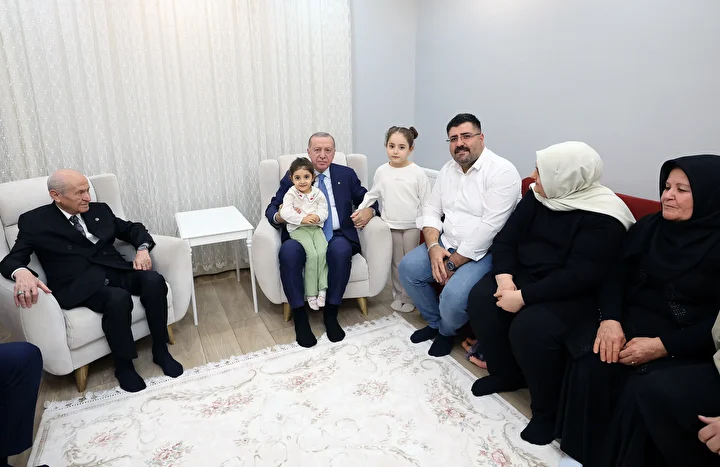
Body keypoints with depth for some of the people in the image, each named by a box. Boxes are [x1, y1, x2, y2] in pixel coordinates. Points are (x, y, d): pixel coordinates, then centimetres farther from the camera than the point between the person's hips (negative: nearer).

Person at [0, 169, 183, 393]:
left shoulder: (99, 210, 15)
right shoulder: (35, 221, 3)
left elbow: (132, 228, 21)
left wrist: (142, 248, -2)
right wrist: (22, 273, -29)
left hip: (115, 272, 5)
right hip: (78, 284, -4)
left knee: (154, 280, -27)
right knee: (119, 298, -35)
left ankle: (160, 350, -10)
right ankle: (124, 365, -12)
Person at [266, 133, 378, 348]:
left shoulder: (347, 175, 13)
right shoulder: (292, 177, 10)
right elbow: (272, 208, 7)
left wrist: (369, 211, -11)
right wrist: (279, 216, -18)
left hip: (337, 237, 0)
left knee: (341, 249, -35)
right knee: (288, 251, -33)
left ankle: (331, 313, -19)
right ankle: (300, 316, -19)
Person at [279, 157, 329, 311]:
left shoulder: (318, 193, 8)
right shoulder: (291, 194, -1)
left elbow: (324, 210, 3)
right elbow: (285, 212, -13)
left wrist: (317, 216, -21)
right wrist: (302, 218, -24)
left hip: (316, 227, 3)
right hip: (298, 229, -3)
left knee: (323, 252, -24)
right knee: (312, 254, -24)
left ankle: (322, 289, -16)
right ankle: (311, 293, -14)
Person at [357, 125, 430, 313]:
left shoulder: (417, 173, -9)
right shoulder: (381, 171, -2)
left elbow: (426, 202, -6)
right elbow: (373, 194, 10)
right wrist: (360, 210, 2)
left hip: (412, 226, -2)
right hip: (391, 225, 2)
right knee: (396, 263, 14)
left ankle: (409, 297, 21)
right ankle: (398, 295, 27)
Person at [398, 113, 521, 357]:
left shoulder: (502, 171, -16)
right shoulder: (448, 169, 8)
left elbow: (489, 227, -23)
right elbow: (431, 210, 7)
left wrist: (452, 263, -19)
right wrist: (433, 247, -11)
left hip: (483, 251, -7)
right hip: (446, 244, 7)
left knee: (454, 295, -27)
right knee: (407, 267, -9)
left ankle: (447, 331, 11)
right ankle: (434, 322, 16)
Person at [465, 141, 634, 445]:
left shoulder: (602, 219, -20)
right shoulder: (537, 197, 2)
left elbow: (579, 276, -26)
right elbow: (505, 239, 1)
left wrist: (523, 297, -27)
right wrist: (504, 278, -17)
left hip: (576, 295, -7)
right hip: (525, 276, 7)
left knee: (530, 327, -30)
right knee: (481, 299, -14)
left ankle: (548, 410, -4)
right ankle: (505, 373, 9)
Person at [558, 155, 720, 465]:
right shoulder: (647, 227, 8)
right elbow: (616, 277, 5)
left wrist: (662, 346, -21)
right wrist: (610, 319, -13)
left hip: (687, 344, -3)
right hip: (632, 322, 4)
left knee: (642, 392, -29)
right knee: (589, 368, -23)